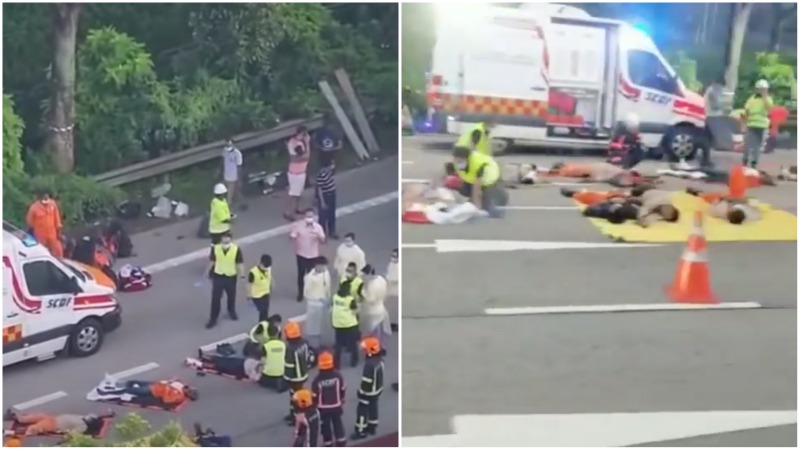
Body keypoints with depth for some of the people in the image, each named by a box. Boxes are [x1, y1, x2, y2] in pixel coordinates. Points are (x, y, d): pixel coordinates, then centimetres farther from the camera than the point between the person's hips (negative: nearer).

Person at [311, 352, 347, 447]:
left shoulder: (317, 380, -23)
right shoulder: (338, 376, -15)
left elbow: (314, 396, -14)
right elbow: (342, 390, -1)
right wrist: (341, 402, 16)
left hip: (323, 408, -2)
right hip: (336, 406, 2)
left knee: (325, 426, 13)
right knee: (338, 424, 19)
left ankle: (328, 445, 23)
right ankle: (341, 444, 27)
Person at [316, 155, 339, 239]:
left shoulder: (329, 171, -5)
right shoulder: (321, 175, -31)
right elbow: (319, 189, -24)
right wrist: (322, 202, -19)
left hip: (332, 195, 8)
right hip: (325, 197, -8)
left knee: (332, 215, 22)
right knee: (324, 216, 10)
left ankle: (331, 231, 41)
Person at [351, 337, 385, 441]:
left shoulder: (370, 364, -33)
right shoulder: (379, 359, -3)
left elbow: (366, 381, -26)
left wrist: (362, 393, -14)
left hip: (369, 392, -9)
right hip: (377, 389, 9)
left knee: (362, 410, 4)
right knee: (373, 408, 22)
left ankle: (361, 431, 14)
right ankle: (372, 427, 36)